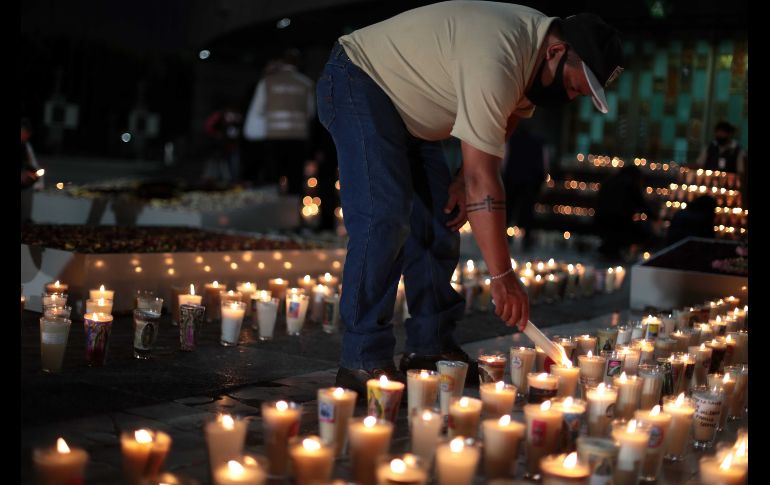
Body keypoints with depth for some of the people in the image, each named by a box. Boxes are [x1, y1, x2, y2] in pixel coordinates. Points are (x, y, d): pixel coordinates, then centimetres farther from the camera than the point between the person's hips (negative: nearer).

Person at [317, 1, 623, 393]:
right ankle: (362, 363, -16)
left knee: (438, 224, 3)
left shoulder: (536, 47, -4)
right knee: (385, 218, -21)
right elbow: (484, 177, -36)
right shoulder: (495, 62, -34)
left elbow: (500, 129, 11)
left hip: (406, 110, 10)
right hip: (357, 84, -10)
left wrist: (464, 181, -5)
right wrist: (502, 277, -33)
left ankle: (430, 349, 9)